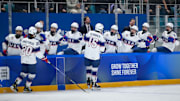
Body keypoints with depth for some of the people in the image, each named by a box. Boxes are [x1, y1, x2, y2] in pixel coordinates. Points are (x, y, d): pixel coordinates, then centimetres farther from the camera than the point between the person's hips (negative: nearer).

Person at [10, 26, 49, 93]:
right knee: (32, 74, 8)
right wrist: (45, 59, -3)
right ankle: (26, 88, 11)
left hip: (23, 60, 6)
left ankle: (15, 84, 10)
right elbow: (38, 53, -14)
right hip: (31, 61, -6)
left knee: (24, 73, 18)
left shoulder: (23, 40, 0)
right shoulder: (35, 42, -15)